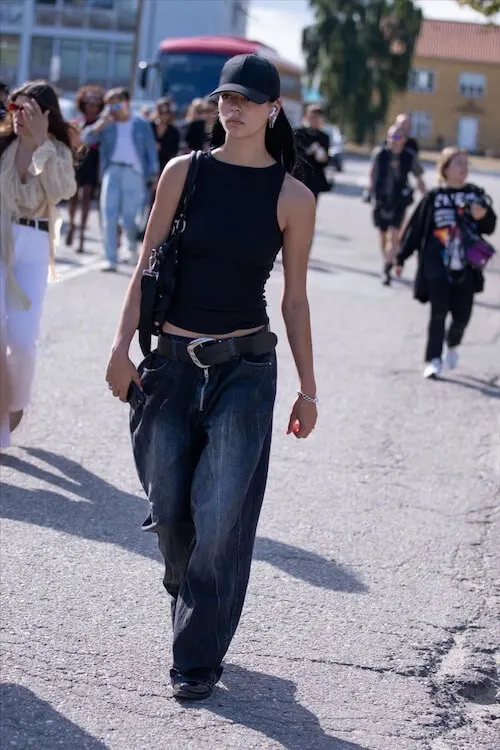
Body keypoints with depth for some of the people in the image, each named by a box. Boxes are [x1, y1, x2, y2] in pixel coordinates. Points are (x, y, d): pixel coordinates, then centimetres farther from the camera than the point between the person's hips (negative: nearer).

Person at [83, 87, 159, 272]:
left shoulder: (142, 125, 10)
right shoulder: (106, 125, 10)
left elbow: (151, 151, 11)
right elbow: (88, 138, -3)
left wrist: (154, 175, 5)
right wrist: (103, 121, -12)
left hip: (134, 174, -1)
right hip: (112, 172, 1)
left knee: (129, 218, -5)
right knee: (109, 217, -6)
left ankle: (132, 246, 27)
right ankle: (110, 259, -3)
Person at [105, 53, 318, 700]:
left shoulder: (292, 197, -1)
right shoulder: (184, 172, 2)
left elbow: (295, 298, 5)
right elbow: (148, 263, 4)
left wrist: (307, 389, 7)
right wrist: (122, 345, -4)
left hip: (244, 368, -2)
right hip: (172, 362, 2)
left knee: (220, 518, -6)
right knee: (169, 512, 6)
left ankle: (198, 658, 6)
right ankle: (190, 607, 36)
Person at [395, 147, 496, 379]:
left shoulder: (476, 195, 4)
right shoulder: (434, 197, -2)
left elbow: (489, 227, 8)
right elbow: (416, 229, 3)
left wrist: (483, 216, -16)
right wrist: (401, 259, 5)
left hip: (465, 267, 2)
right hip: (437, 266, -2)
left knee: (462, 315, 4)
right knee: (438, 313, -5)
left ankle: (453, 345, 34)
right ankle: (434, 360, 5)